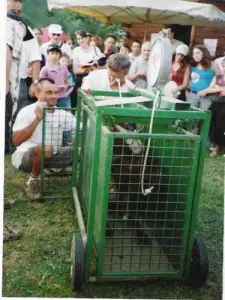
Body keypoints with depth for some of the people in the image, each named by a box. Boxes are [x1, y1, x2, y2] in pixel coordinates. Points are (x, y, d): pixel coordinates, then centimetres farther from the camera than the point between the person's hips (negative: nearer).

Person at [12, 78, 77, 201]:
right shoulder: (27, 112, -16)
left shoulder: (62, 114, -2)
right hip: (24, 157, -5)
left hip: (50, 157, 5)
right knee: (45, 148, -37)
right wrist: (37, 119, -32)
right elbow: (16, 141, -28)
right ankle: (33, 180, -11)